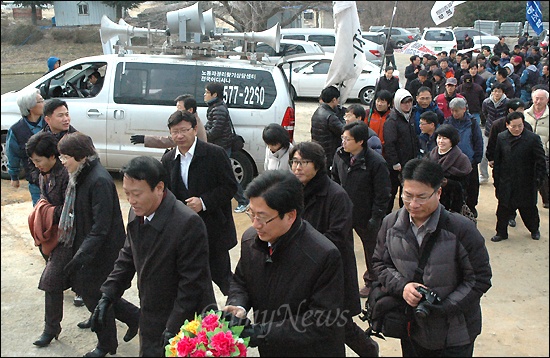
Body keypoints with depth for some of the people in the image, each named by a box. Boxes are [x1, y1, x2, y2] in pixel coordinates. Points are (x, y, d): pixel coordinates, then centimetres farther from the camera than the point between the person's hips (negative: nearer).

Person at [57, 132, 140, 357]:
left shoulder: (99, 181, -25)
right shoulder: (80, 176, 4)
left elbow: (101, 227, -26)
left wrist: (81, 255, -28)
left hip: (102, 251, -9)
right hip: (85, 245, 9)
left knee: (95, 295, 7)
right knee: (82, 286, 17)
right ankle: (133, 317, 32)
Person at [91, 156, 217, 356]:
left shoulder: (188, 223, -27)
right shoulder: (137, 213, -4)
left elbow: (192, 282, -23)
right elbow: (127, 257, 10)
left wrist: (173, 328, -22)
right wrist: (107, 295, 3)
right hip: (150, 318, 7)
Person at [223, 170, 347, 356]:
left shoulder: (324, 256, -28)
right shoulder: (250, 239, -9)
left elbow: (323, 321, -24)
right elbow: (240, 281, 7)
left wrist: (265, 333, -29)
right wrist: (237, 306, -15)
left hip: (311, 350, -5)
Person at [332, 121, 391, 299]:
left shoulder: (376, 162, -23)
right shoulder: (340, 156, -7)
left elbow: (383, 194, -16)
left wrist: (376, 217, -16)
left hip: (366, 215, -4)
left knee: (371, 250, 17)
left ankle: (371, 282, 37)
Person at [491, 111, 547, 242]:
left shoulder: (533, 138, -10)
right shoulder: (501, 138, -2)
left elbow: (540, 161, -6)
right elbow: (497, 161, 4)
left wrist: (539, 178, -11)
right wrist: (496, 180, 4)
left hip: (526, 183, -2)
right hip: (506, 183, 2)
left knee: (529, 209, 14)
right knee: (503, 208, 7)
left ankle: (534, 229, 37)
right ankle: (501, 232, 23)